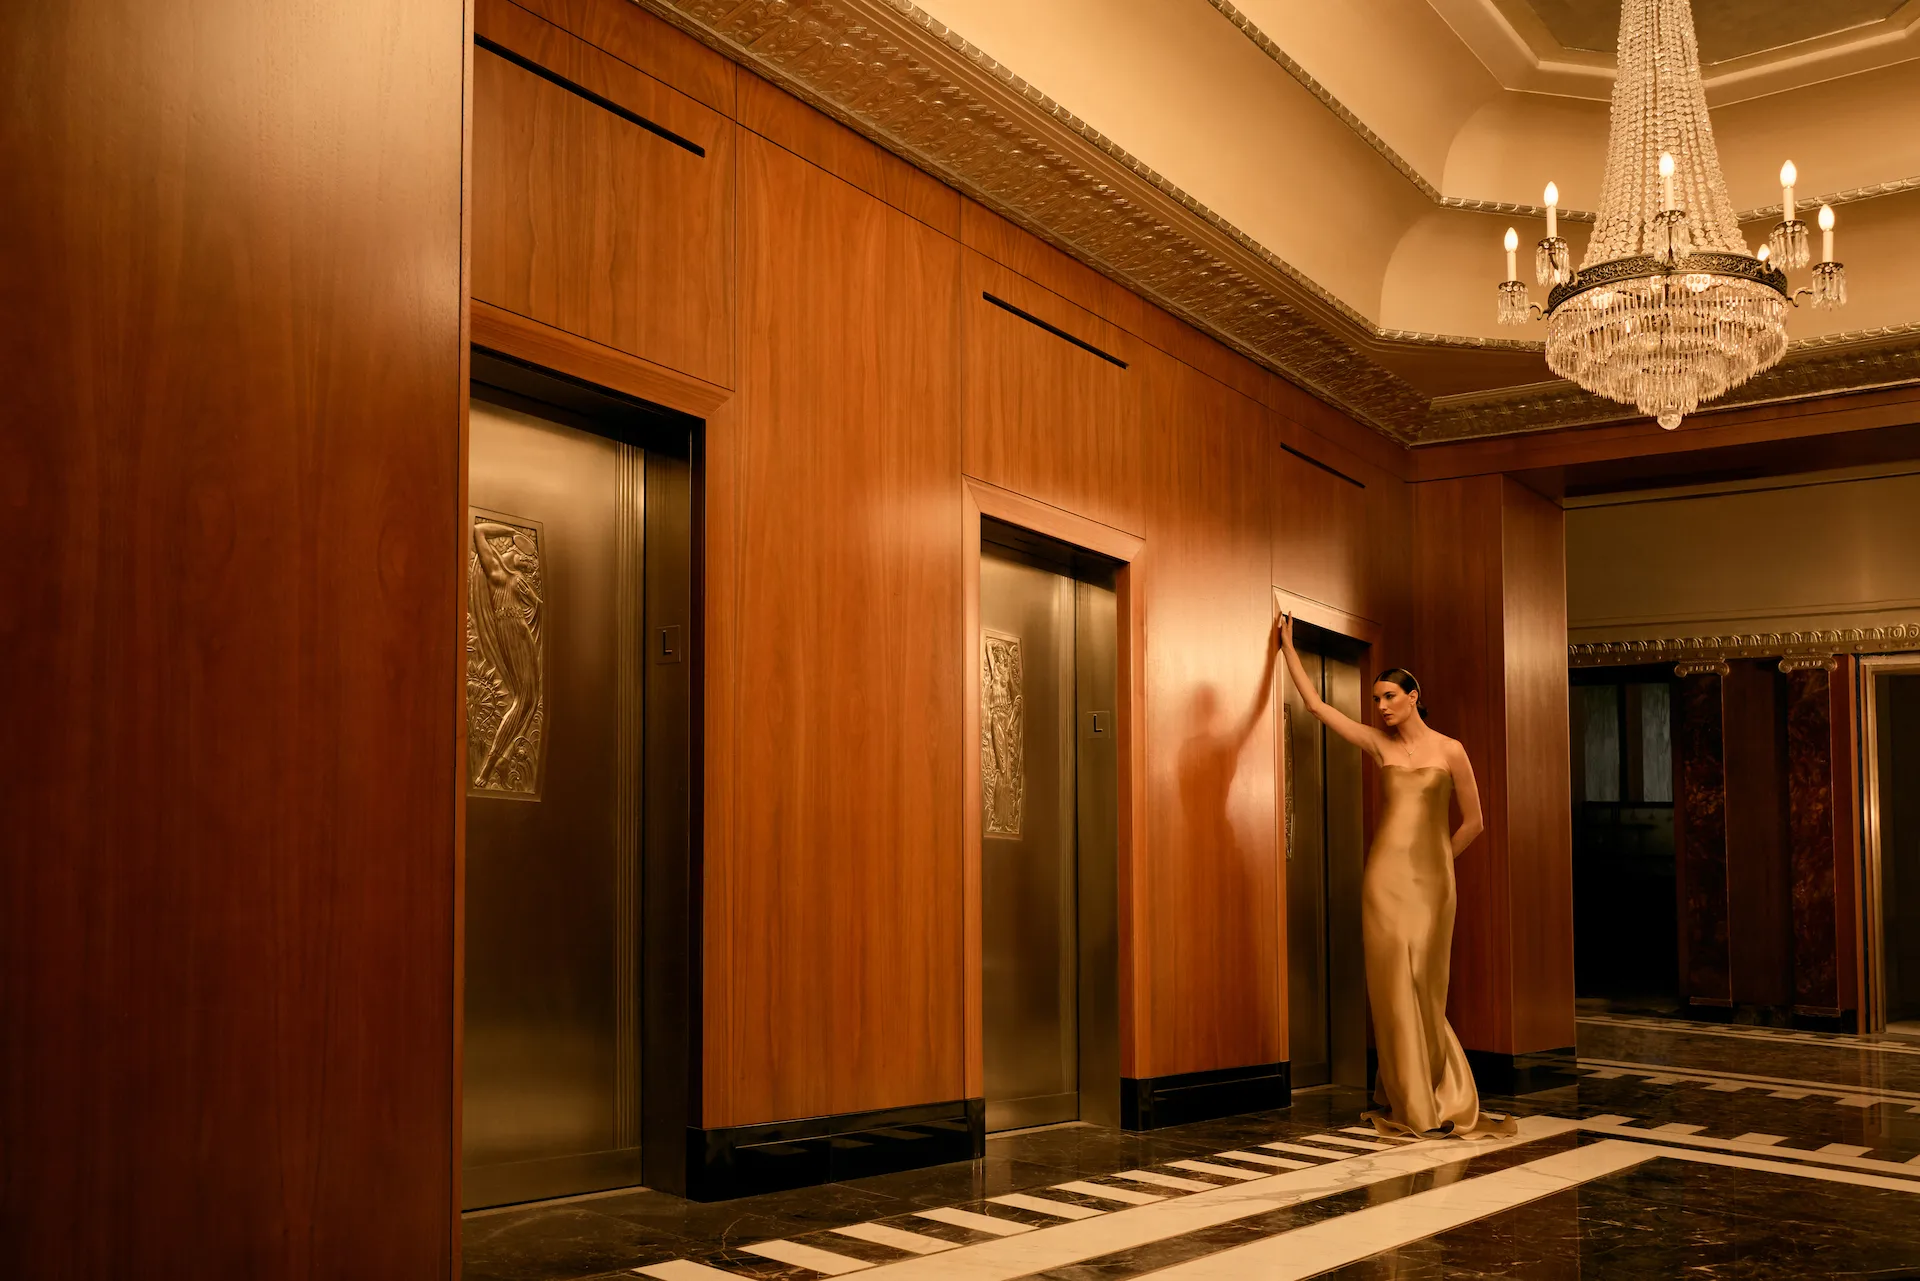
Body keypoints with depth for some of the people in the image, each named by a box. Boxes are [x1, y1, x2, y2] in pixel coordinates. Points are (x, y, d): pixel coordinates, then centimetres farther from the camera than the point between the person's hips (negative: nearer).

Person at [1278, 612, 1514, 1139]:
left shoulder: (1449, 750, 0)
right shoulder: (1378, 743, 7)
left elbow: (1473, 822, 5)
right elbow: (1315, 704, 6)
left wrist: (1436, 863, 9)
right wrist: (1288, 646, 8)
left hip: (1431, 879, -2)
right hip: (1385, 877, 2)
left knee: (1424, 988, 1)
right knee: (1394, 986, -1)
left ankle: (1436, 1099, 16)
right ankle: (1412, 1107, 7)